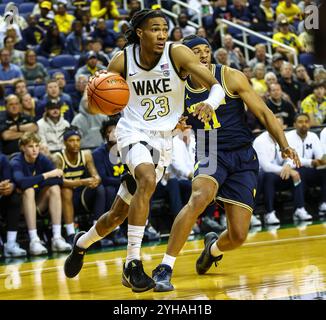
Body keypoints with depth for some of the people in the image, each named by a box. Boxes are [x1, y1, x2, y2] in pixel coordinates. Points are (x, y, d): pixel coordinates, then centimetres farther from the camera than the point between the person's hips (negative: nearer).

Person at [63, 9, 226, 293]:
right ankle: (132, 263, -28)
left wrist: (210, 103, -41)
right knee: (148, 180, -35)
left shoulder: (177, 53, -13)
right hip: (133, 132, -2)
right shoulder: (122, 61, -10)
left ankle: (82, 244, 41)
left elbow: (216, 86, -17)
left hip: (163, 139, 2)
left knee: (119, 215, 10)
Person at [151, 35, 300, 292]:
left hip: (243, 157, 0)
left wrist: (284, 145, -16)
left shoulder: (231, 77, -7)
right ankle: (165, 269, -31)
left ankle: (214, 247, 35)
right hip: (211, 155, 0)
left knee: (238, 236, -5)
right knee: (199, 198, -35)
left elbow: (263, 113, -5)